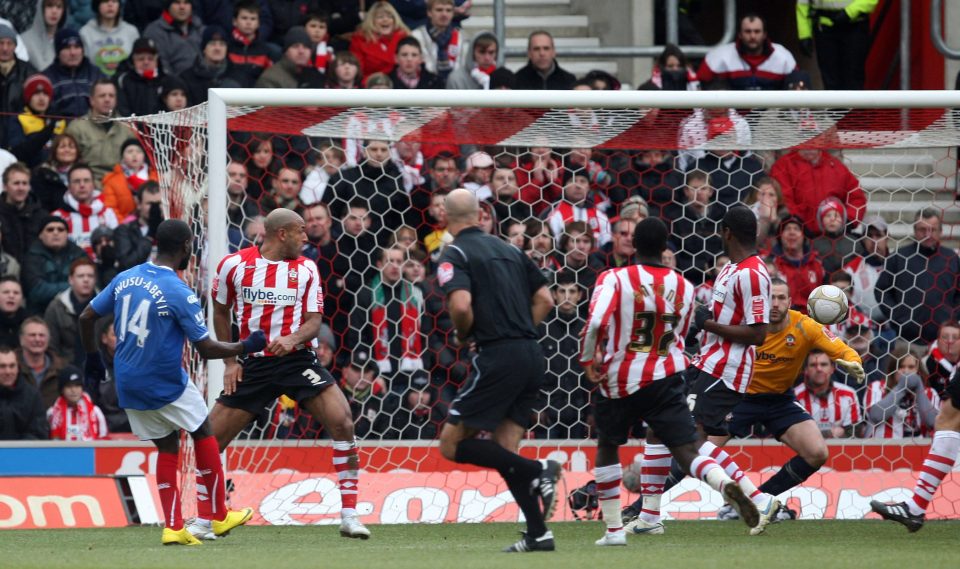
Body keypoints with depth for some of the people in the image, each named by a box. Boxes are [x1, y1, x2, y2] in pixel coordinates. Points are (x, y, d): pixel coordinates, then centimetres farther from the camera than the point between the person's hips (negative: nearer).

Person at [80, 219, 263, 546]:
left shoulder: (125, 279, 1)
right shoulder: (180, 294, -18)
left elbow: (86, 317, 8)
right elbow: (207, 349, -17)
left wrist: (93, 357, 21)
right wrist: (246, 347, -2)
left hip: (128, 384, 6)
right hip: (167, 386, -6)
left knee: (167, 447, 16)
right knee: (203, 434, 15)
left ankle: (173, 527, 7)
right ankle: (218, 516, 21)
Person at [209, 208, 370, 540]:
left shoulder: (305, 269, 3)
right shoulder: (234, 265, -1)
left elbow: (314, 320, 0)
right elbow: (220, 313, 12)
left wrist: (293, 339, -22)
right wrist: (230, 361, 5)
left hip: (297, 359, 0)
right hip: (252, 364, 0)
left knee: (342, 422, -19)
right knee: (210, 440, -3)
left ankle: (349, 516, -13)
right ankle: (201, 521, 14)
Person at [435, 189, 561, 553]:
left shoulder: (454, 255, -4)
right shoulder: (507, 250, 17)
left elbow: (461, 305, -20)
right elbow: (545, 299, 17)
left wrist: (463, 335, 0)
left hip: (498, 359, -7)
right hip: (531, 356, 7)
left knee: (453, 445, 0)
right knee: (505, 451, 12)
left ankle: (539, 471, -13)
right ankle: (538, 533, 1)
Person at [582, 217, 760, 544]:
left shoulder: (614, 279, -8)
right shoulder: (683, 286, 6)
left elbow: (596, 322, -22)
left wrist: (588, 360, -6)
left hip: (618, 382, -1)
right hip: (666, 379, 1)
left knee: (607, 447, 21)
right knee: (686, 451, -6)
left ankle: (614, 529, 20)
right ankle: (725, 484, -38)